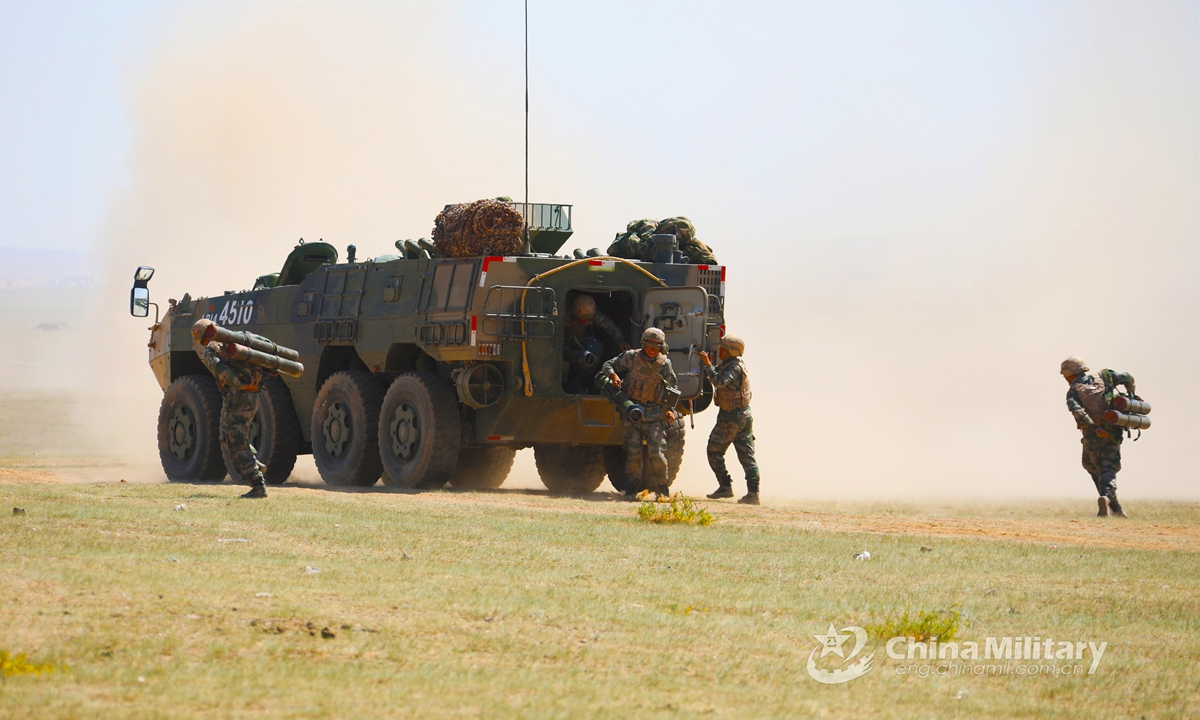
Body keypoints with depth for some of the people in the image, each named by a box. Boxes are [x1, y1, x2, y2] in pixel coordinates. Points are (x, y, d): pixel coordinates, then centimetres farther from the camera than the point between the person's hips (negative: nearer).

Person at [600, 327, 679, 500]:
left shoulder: (664, 364, 2)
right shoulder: (632, 357, 0)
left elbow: (673, 388, 12)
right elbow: (608, 365, 9)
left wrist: (671, 409, 0)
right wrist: (613, 376, -13)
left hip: (654, 414, 0)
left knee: (656, 451, -8)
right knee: (633, 450, -1)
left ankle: (662, 487, 1)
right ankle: (632, 487, 9)